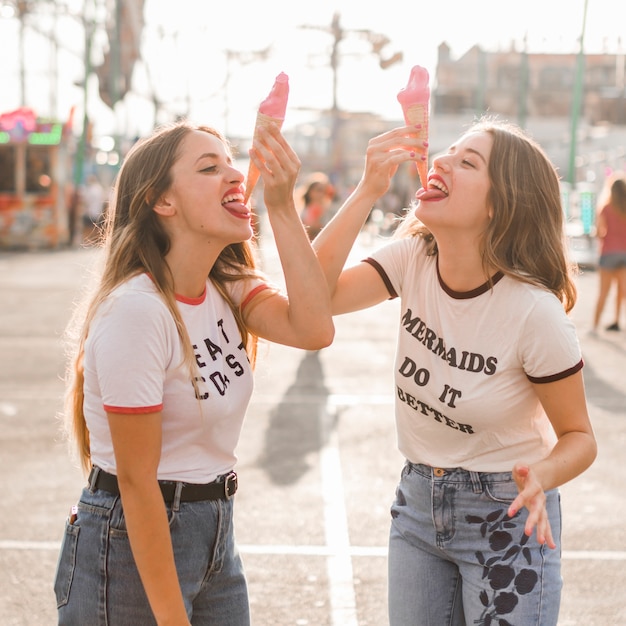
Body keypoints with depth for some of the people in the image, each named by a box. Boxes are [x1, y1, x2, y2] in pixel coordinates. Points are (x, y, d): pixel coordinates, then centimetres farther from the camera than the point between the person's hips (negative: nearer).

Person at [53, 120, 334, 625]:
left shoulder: (229, 289, 3)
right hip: (130, 543, -8)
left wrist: (282, 207, -16)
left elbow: (314, 330, -15)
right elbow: (137, 481, -21)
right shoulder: (137, 309, -22)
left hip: (216, 531, 8)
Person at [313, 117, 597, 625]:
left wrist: (541, 478, -34)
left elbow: (579, 436, -12)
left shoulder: (535, 312, -23)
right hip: (419, 500, 5)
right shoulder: (414, 258, -10)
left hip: (505, 512, -5)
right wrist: (368, 190, -27)